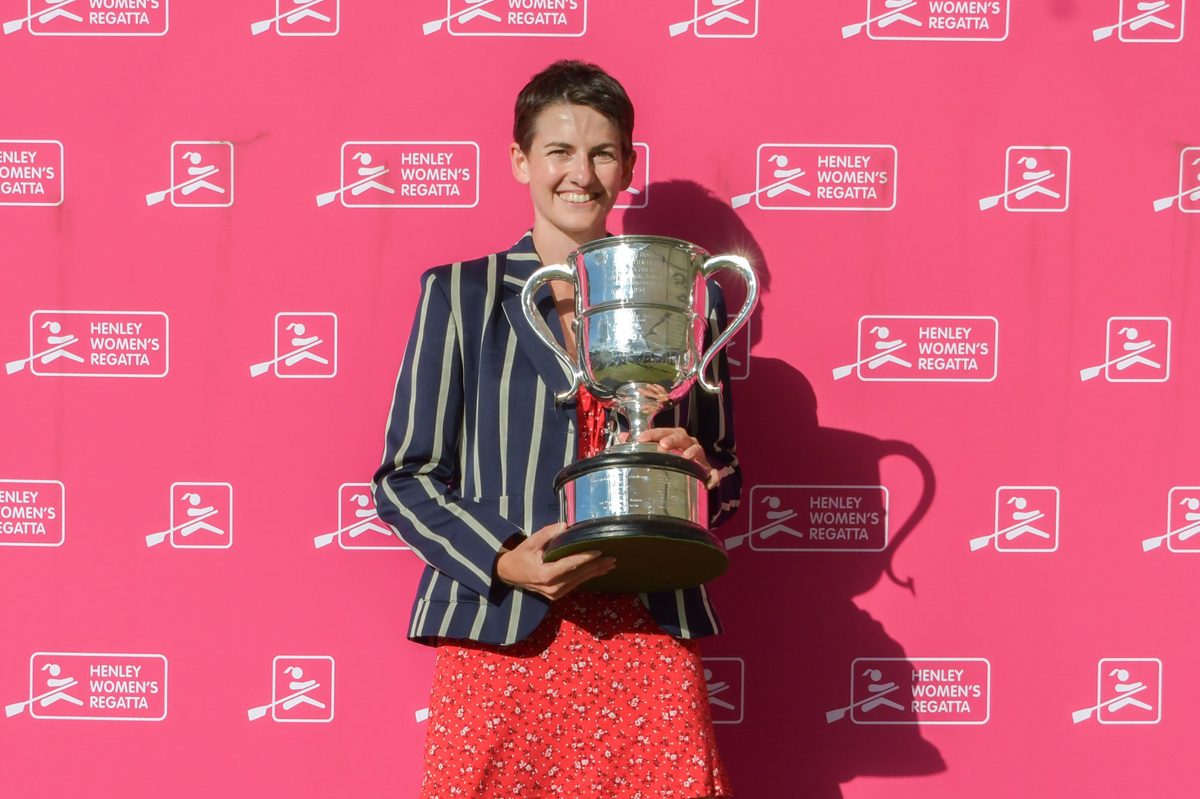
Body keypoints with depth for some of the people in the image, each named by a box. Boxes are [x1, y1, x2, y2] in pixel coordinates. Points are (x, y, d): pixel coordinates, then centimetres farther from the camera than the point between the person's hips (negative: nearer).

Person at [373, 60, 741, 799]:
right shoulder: (460, 295, 5)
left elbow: (725, 478, 16)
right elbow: (405, 479, 3)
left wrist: (698, 472, -8)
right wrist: (503, 561, -13)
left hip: (648, 643, 1)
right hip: (500, 644, -1)